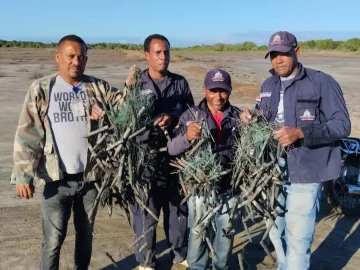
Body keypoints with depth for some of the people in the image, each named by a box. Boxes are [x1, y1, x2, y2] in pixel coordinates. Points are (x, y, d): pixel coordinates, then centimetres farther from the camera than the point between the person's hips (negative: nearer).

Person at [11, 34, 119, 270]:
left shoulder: (99, 88, 3)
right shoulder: (41, 89, -3)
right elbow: (27, 134, -5)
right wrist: (23, 175, -10)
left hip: (90, 176, 2)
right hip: (57, 178, -2)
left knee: (86, 233, 18)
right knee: (53, 239, 5)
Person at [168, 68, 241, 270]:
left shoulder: (238, 117, -1)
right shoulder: (190, 116, -7)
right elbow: (172, 149, -14)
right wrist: (186, 137, -34)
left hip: (228, 188, 2)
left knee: (226, 233, 19)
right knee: (198, 234, 14)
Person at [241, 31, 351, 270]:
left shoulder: (322, 82, -8)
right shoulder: (268, 85, 13)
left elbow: (342, 124, -14)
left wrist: (300, 133, -26)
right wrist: (251, 119, -3)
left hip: (305, 172, -6)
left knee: (298, 237, -3)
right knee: (275, 231, 19)